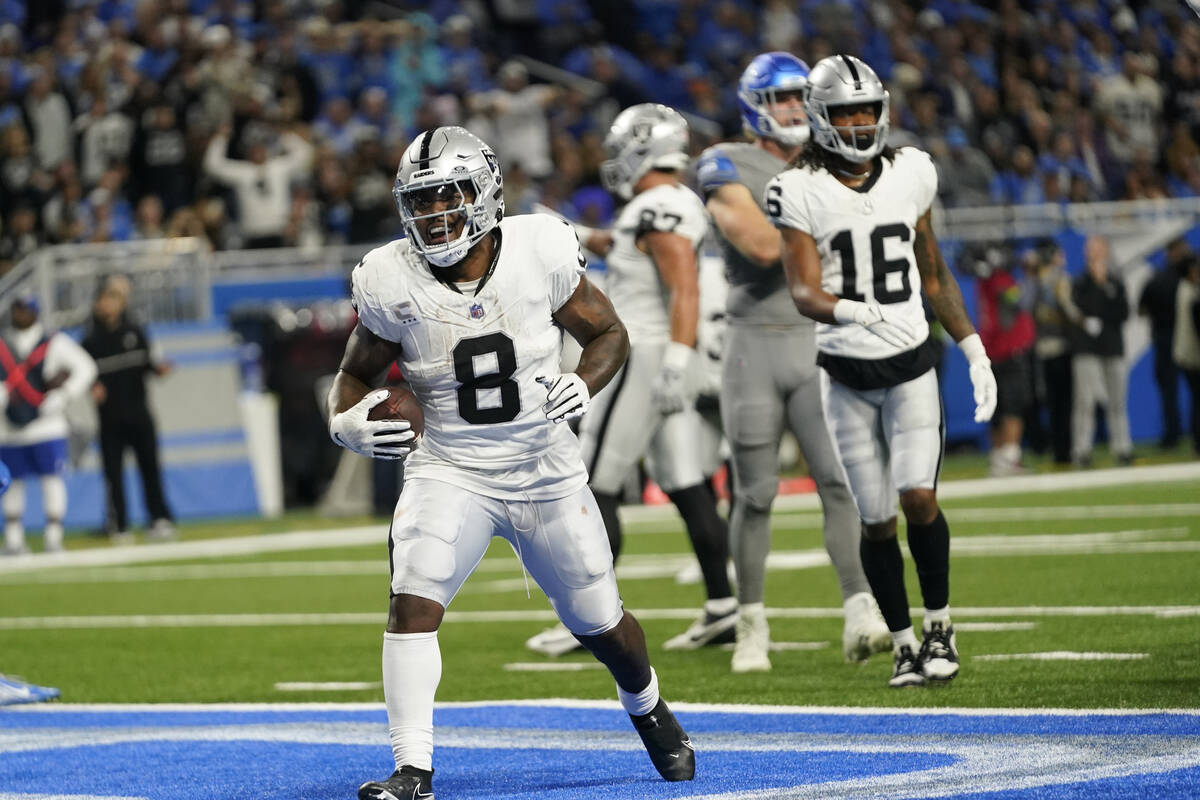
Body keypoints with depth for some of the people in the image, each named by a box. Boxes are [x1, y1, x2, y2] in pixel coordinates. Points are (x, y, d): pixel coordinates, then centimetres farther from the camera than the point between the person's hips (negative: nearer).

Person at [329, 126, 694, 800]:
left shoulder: (540, 256, -13)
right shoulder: (395, 284, -11)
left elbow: (609, 333, 1)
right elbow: (357, 372, 4)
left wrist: (585, 386, -20)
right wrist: (346, 422, -18)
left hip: (548, 473, 1)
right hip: (451, 471, 0)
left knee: (601, 623, 13)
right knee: (414, 603, -24)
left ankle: (649, 709, 46)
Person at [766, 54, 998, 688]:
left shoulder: (909, 174, 3)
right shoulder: (802, 193, -7)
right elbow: (803, 292, -14)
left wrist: (975, 350, 10)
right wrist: (849, 310, -36)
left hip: (911, 365, 1)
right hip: (846, 375, -1)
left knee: (919, 498, -14)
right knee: (877, 521, 2)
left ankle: (939, 623, 4)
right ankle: (903, 644, 16)